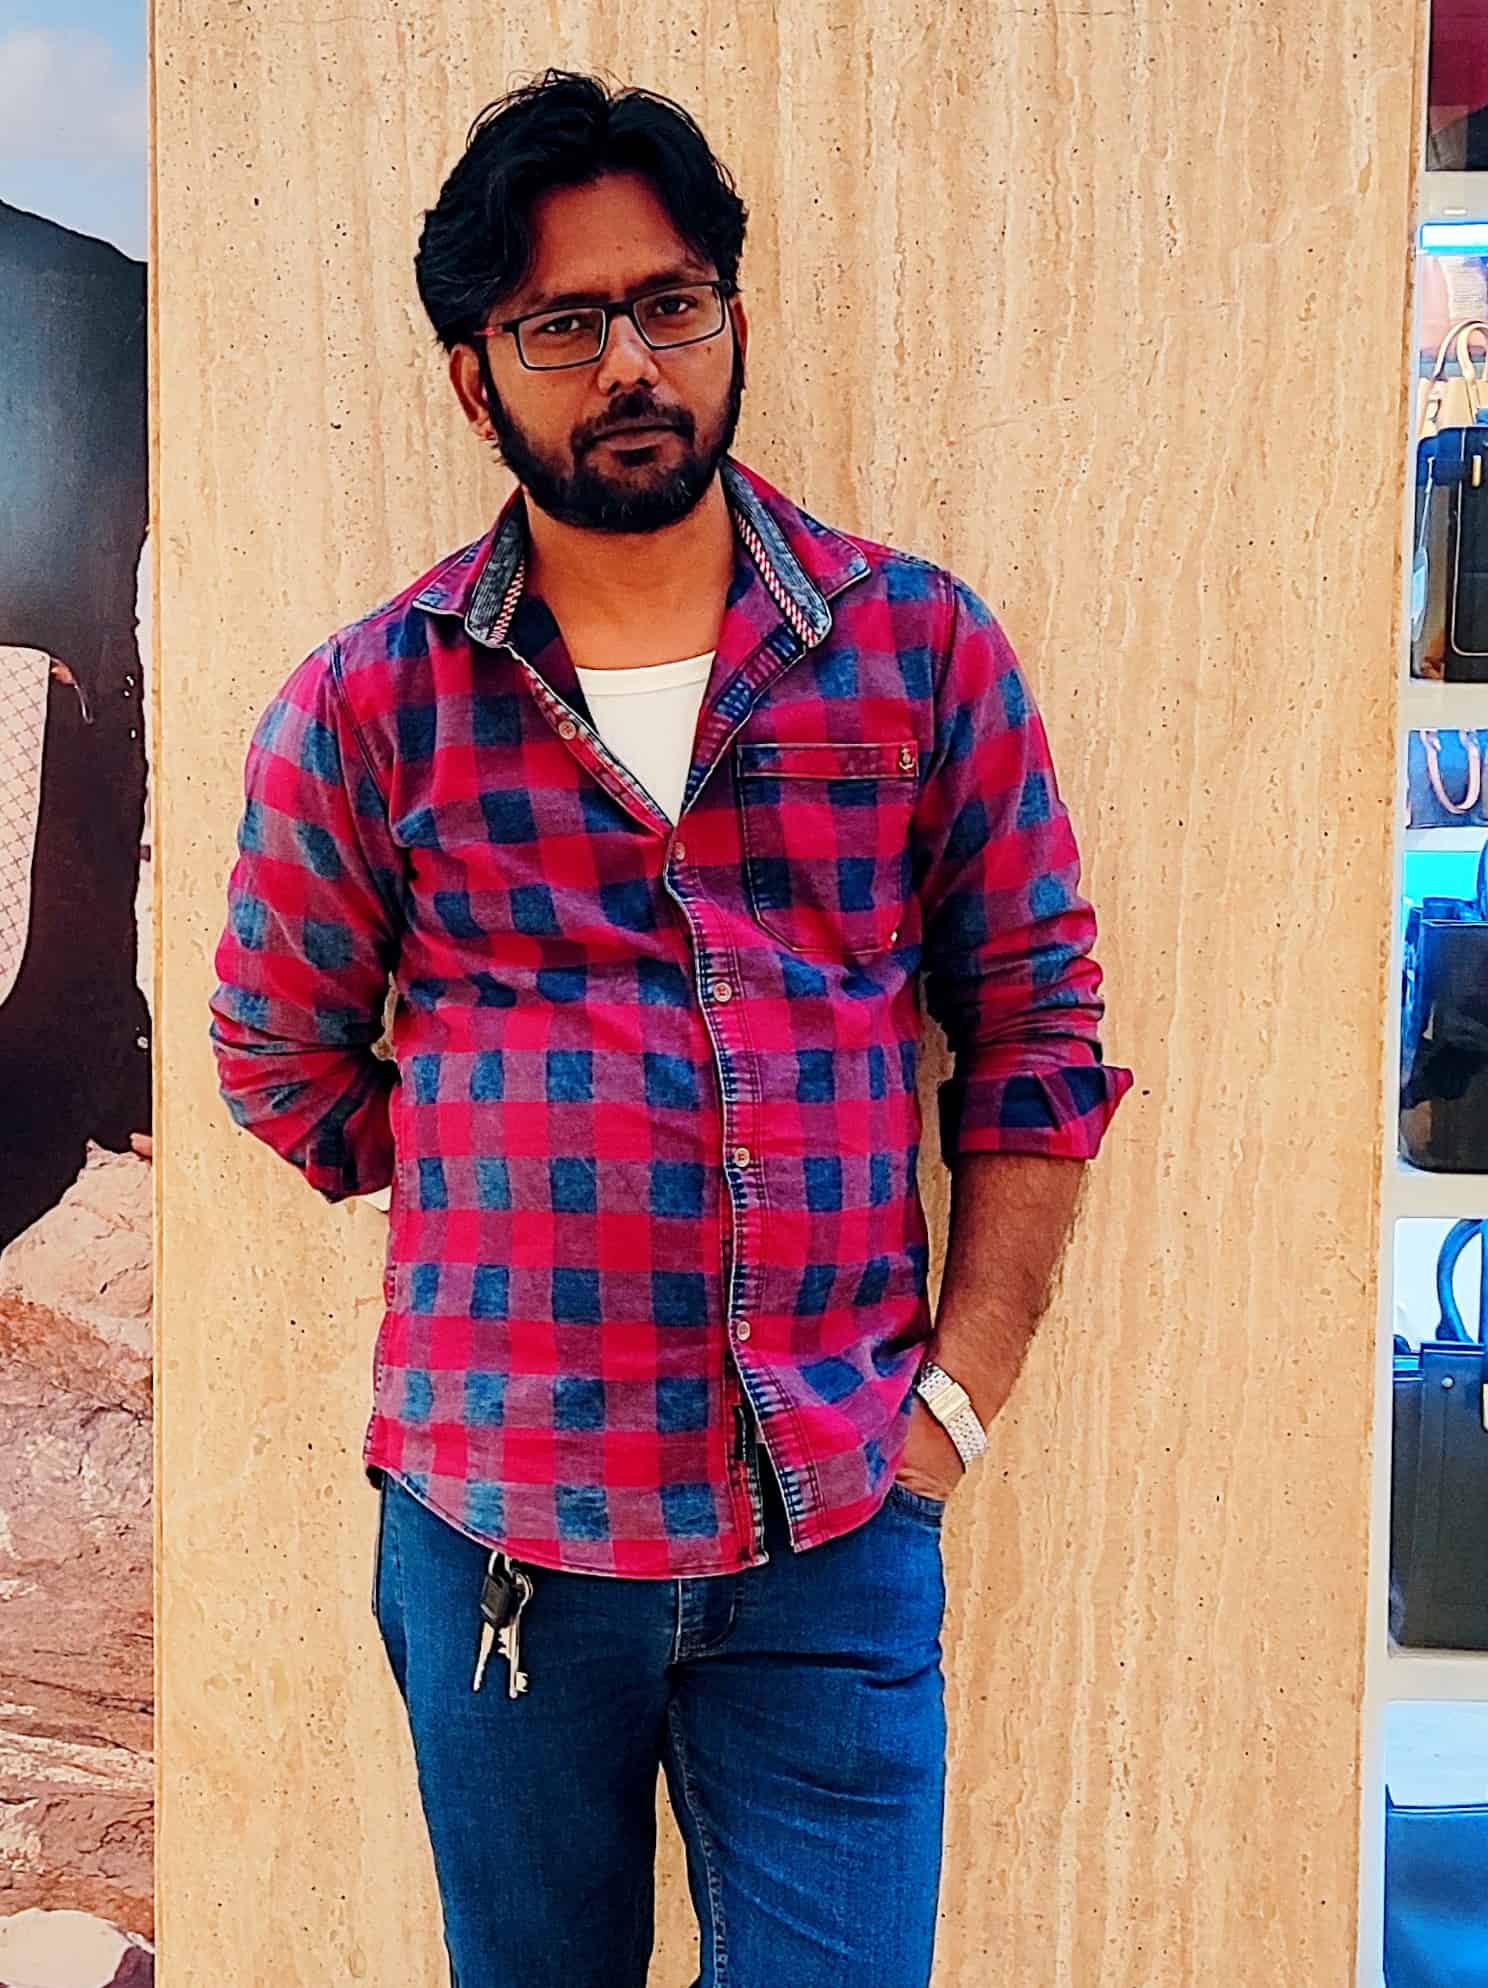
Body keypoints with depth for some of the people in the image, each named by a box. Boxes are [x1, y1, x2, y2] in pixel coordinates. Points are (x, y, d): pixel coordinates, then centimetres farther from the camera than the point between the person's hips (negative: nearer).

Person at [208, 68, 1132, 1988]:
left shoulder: (924, 648, 0)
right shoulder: (369, 703, -1)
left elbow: (1038, 1032, 3)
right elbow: (282, 1054, 9)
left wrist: (957, 1394, -2)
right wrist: (506, 1264, 4)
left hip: (839, 1540, 0)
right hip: (496, 1526, 1)